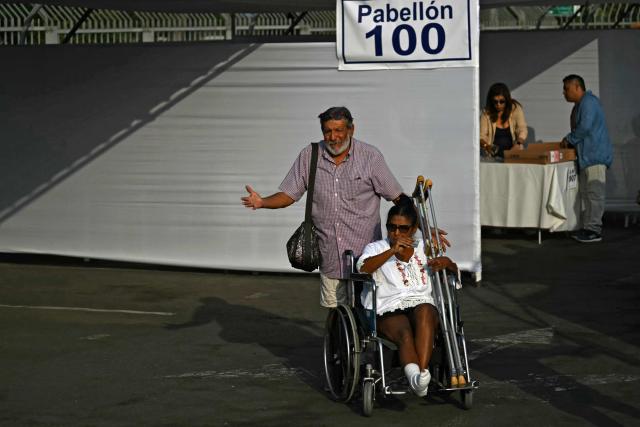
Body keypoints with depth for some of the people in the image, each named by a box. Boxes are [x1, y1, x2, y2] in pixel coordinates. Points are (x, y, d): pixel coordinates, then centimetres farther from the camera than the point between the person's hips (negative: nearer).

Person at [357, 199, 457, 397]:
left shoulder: (423, 249, 28)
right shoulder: (376, 249, 18)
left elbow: (454, 270, 29)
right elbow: (362, 268, -5)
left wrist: (445, 262, 4)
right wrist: (392, 251, -15)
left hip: (422, 304, 2)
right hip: (388, 312, -2)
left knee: (424, 311, -37)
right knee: (405, 335, -36)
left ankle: (423, 372, -50)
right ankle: (415, 378, -62)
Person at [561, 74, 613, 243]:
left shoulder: (588, 102, -13)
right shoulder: (579, 105, 20)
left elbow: (585, 127, -21)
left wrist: (569, 139, -9)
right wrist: (570, 140, 10)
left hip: (595, 155, -11)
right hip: (586, 157, 11)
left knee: (594, 193, -9)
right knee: (585, 193, 11)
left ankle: (594, 230, -8)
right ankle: (587, 227, 15)